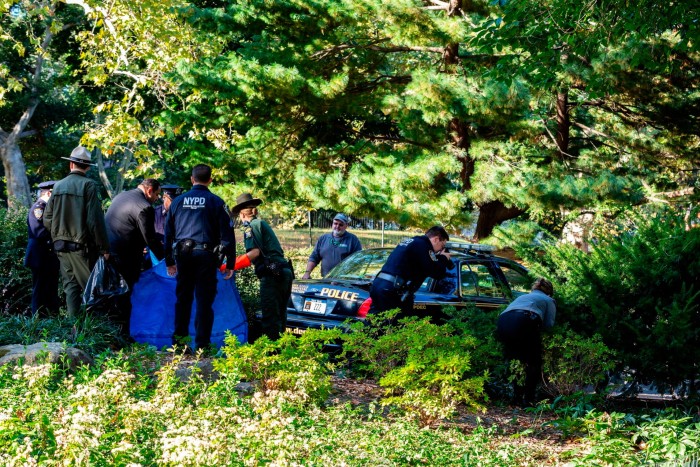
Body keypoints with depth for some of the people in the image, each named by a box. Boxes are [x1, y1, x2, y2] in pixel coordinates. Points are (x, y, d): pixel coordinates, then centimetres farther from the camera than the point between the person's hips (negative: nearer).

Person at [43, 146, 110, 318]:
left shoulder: (58, 186, 6)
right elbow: (95, 220, -13)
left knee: (71, 285, 10)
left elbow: (47, 219, 7)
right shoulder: (88, 185, -9)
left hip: (61, 246, 5)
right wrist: (104, 248, -8)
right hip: (82, 246, -5)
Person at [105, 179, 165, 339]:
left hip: (105, 250, 8)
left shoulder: (121, 196, 13)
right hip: (123, 257, -8)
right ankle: (123, 333, 6)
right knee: (124, 295, 2)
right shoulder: (144, 208, -15)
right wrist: (164, 258, -3)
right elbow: (150, 239, -14)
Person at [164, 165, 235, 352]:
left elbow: (168, 233, 16)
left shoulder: (178, 201, 12)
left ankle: (179, 339, 13)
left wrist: (169, 261, 23)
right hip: (206, 255, -3)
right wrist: (230, 263, 3)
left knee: (183, 297, 13)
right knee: (204, 300, 0)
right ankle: (202, 344, -1)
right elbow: (227, 234, -1)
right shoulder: (216, 202, 1)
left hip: (182, 254, 3)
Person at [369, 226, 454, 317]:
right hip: (393, 290, -10)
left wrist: (438, 258, 23)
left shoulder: (409, 241, 23)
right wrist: (443, 258, 10)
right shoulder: (422, 245, -7)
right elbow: (437, 273, -9)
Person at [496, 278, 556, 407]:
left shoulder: (522, 297, 43)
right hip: (524, 322, -4)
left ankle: (517, 397, 23)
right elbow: (549, 323, 15)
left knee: (514, 361, 26)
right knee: (534, 363, 13)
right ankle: (528, 399, 5)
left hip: (502, 323, 5)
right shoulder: (548, 300, 30)